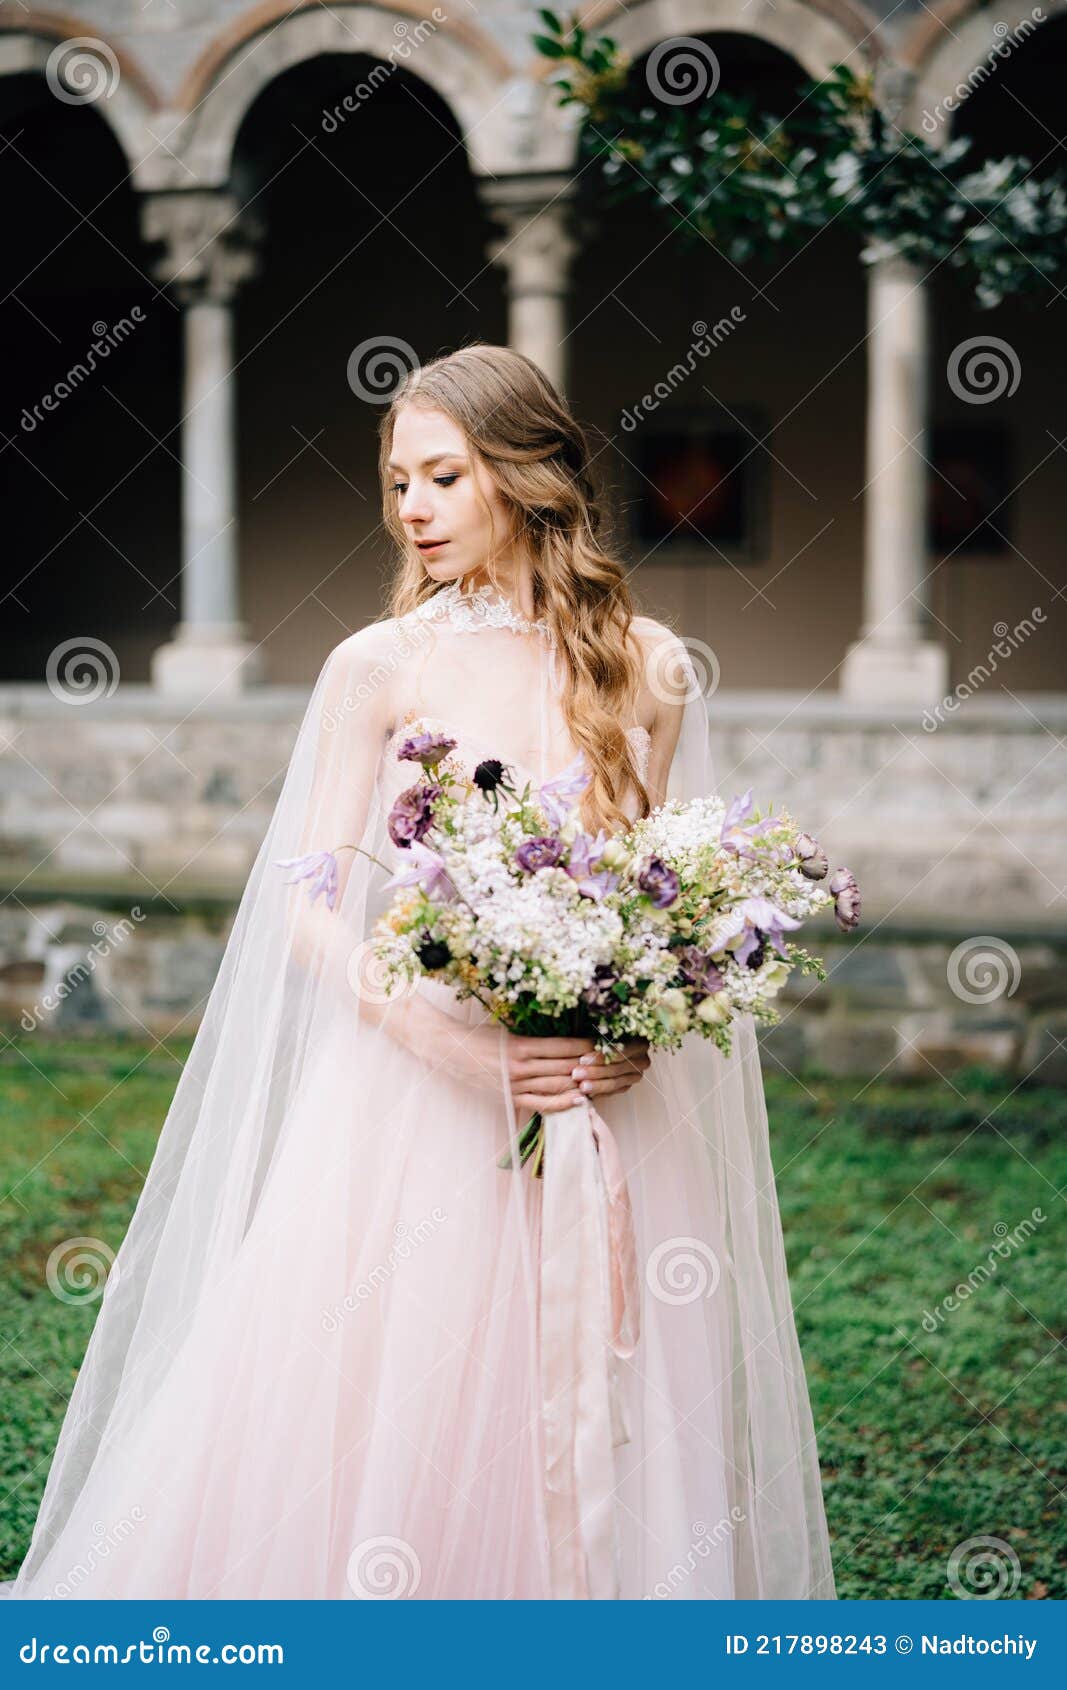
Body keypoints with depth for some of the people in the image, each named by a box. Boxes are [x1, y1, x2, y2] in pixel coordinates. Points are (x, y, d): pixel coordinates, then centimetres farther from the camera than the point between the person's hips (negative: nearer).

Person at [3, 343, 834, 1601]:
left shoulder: (650, 670, 5)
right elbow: (310, 907, -2)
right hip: (411, 1103, -2)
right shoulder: (379, 667, -1)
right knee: (377, 1441, -3)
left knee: (595, 1441, 4)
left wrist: (642, 1029, -7)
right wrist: (446, 1038, -16)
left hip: (600, 1108, 2)